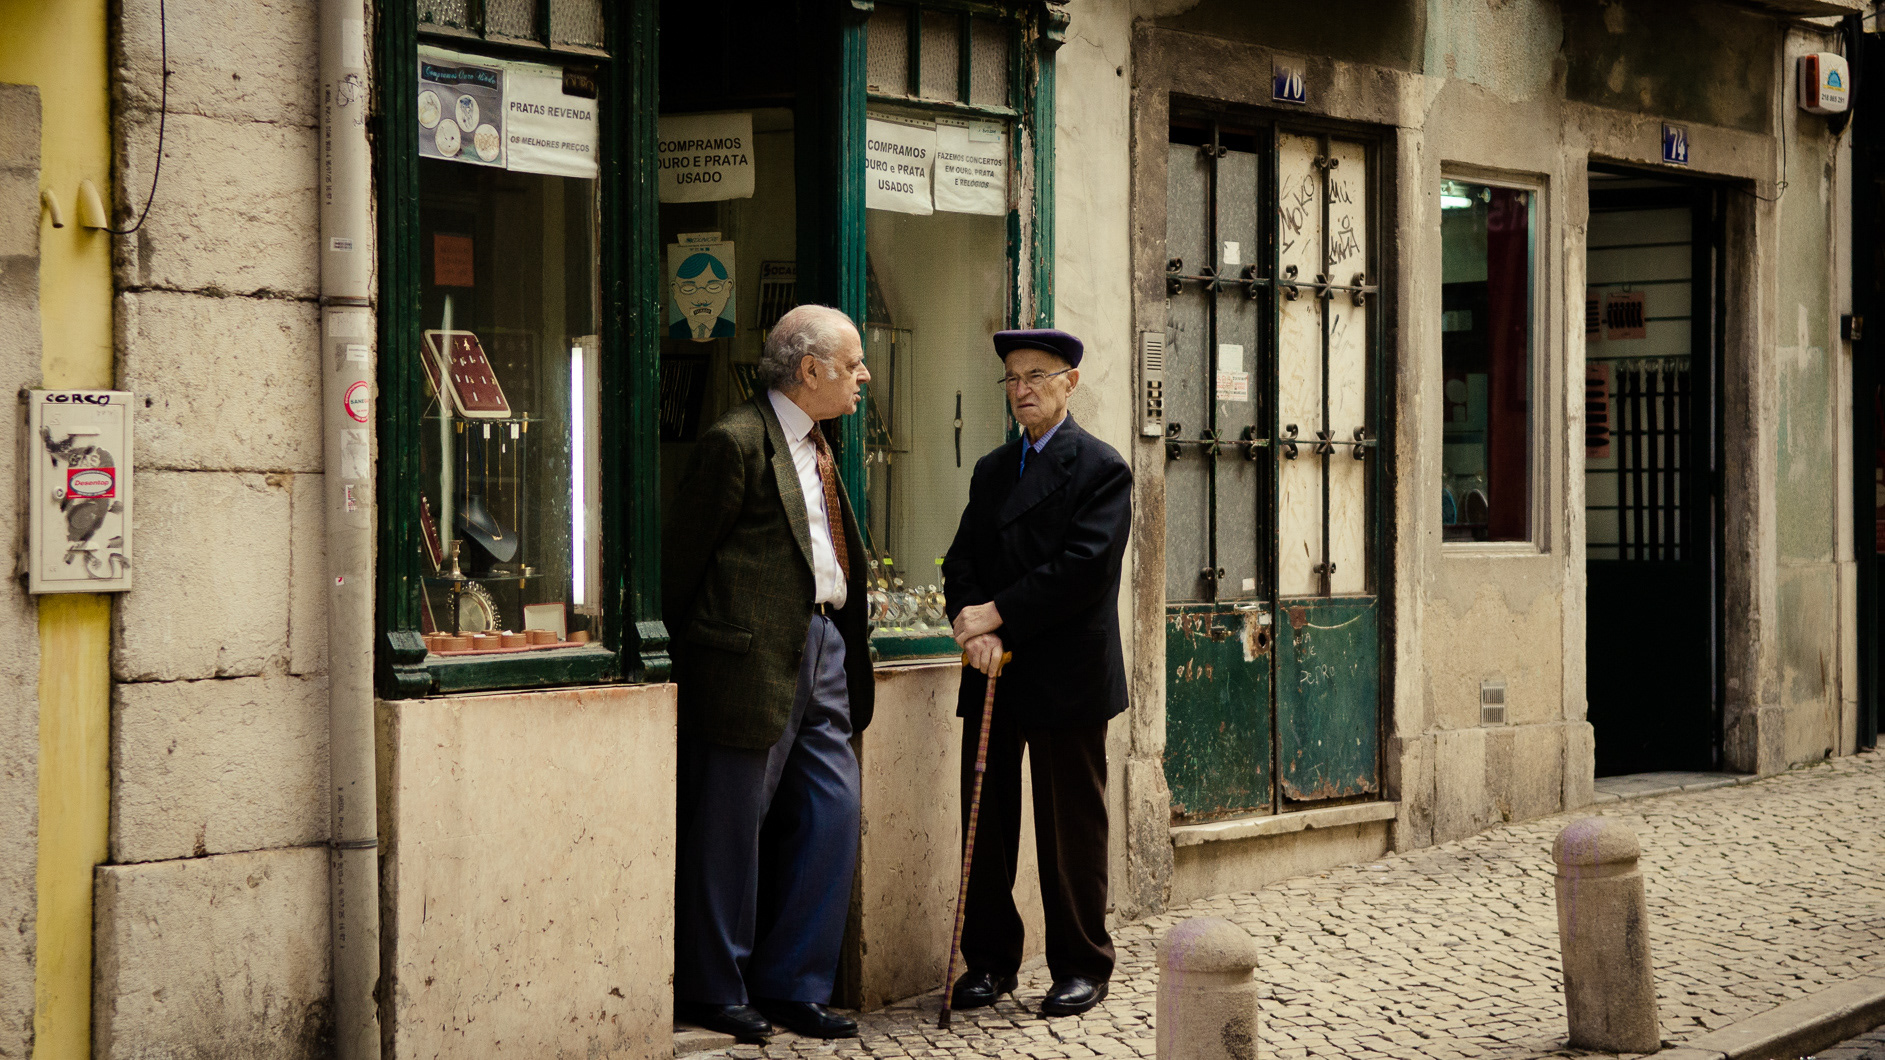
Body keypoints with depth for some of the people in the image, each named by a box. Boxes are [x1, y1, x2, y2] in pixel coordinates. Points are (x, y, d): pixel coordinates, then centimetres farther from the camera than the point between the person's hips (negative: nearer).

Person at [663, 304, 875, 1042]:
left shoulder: (817, 447, 16)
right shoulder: (739, 442, -11)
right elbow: (682, 555, -7)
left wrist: (847, 647, 16)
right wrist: (685, 648, -2)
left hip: (823, 647, 9)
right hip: (756, 657, -8)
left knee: (832, 815, 7)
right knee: (731, 827, 1)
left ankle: (793, 985, 17)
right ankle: (714, 991, 13)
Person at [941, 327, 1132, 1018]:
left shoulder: (1100, 469, -4)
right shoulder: (992, 470, 17)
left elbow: (1085, 567, -16)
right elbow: (963, 560, 11)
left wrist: (997, 615, -16)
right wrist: (972, 625, -10)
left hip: (1066, 676, -6)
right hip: (995, 676, 6)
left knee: (1071, 826, 1)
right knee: (985, 821, 7)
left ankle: (1082, 967, 10)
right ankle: (989, 961, 16)